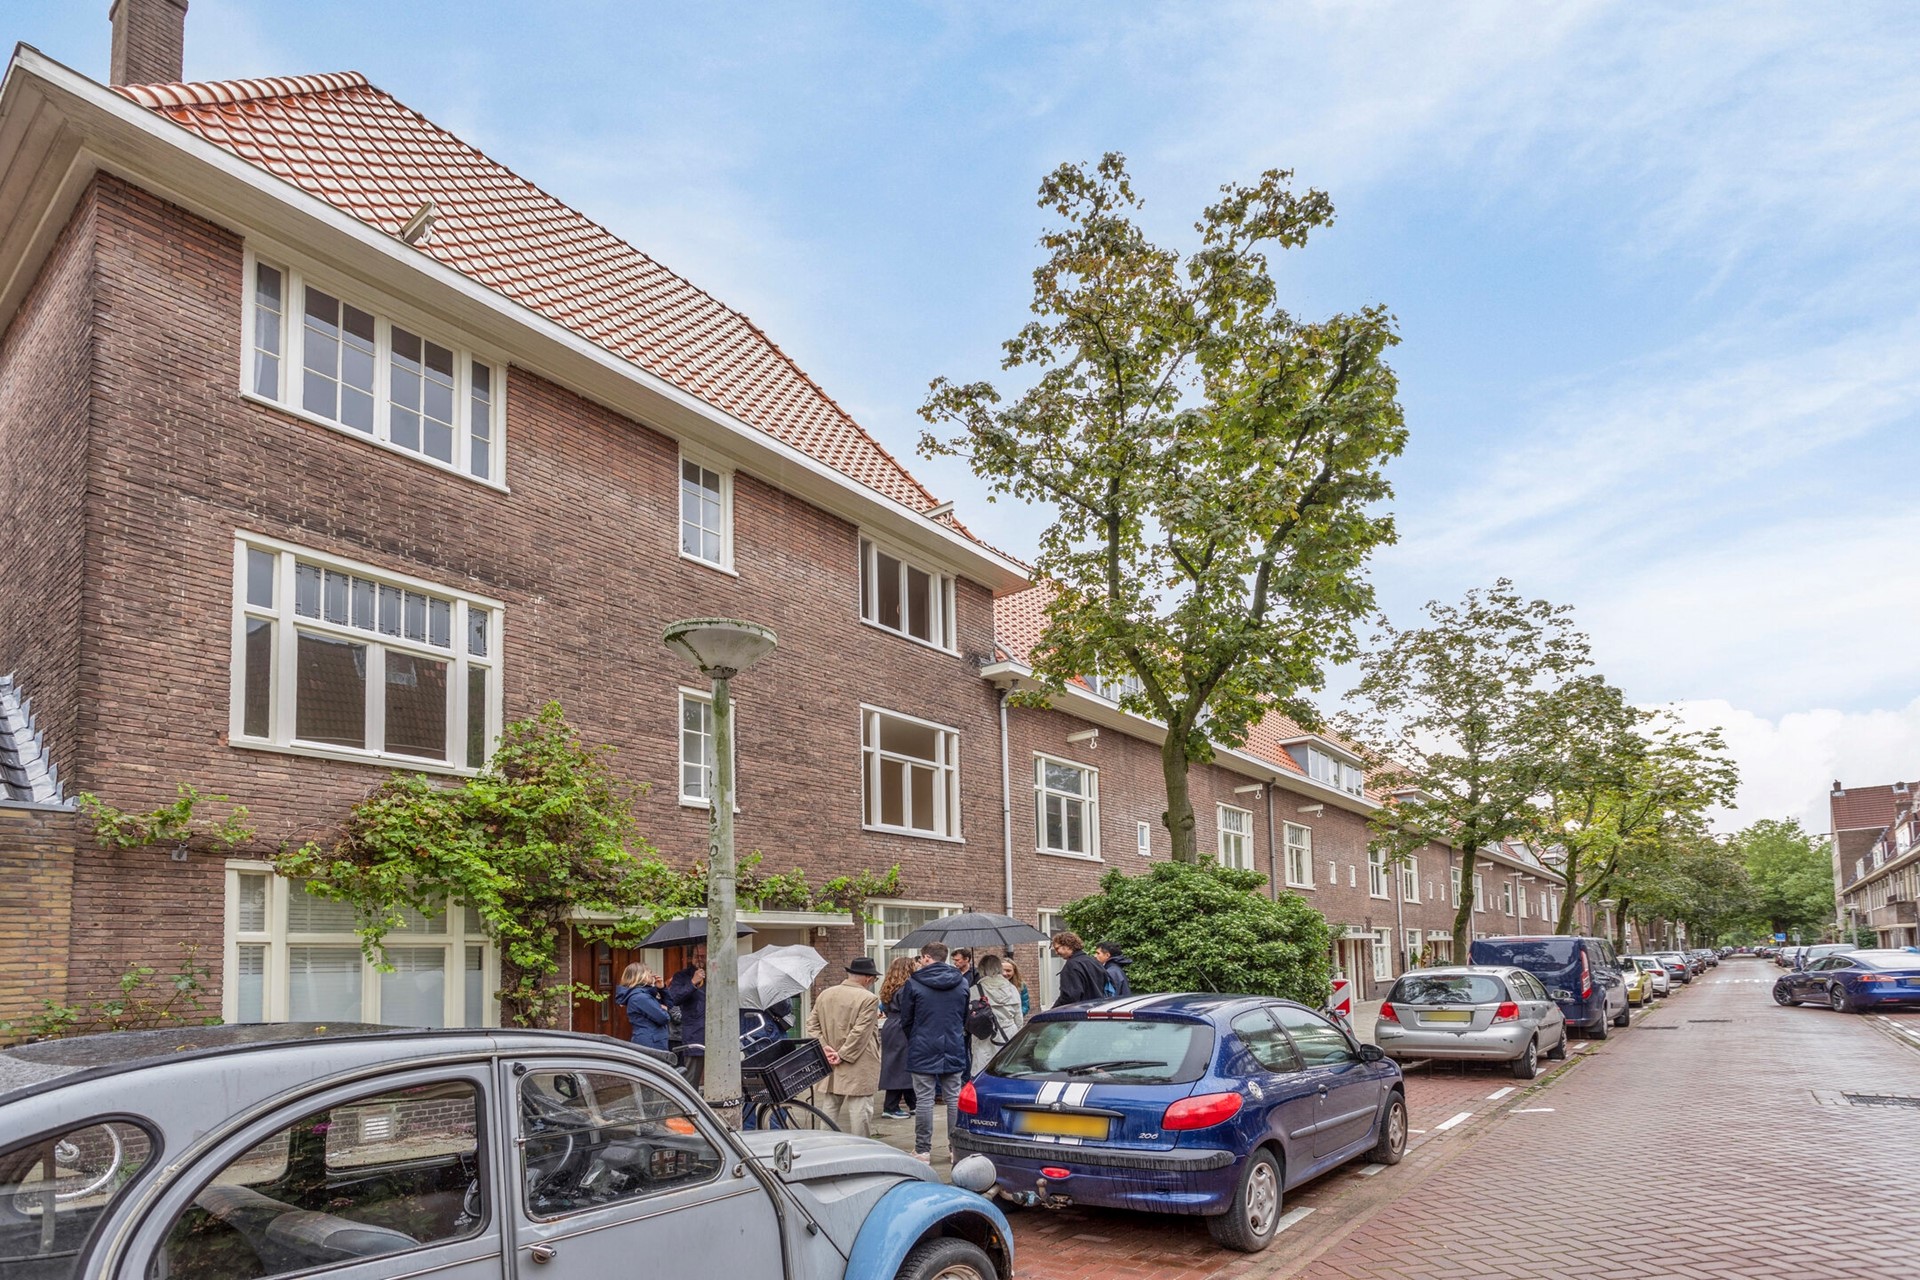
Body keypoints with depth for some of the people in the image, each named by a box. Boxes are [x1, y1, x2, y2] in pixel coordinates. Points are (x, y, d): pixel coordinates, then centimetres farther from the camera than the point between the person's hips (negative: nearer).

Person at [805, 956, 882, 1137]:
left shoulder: (825, 994, 8)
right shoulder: (869, 999, -13)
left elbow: (811, 1024, 8)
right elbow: (860, 1032, -17)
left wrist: (824, 1047, 0)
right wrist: (843, 1055, -12)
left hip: (830, 1067, 6)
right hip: (860, 1067, -6)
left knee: (829, 1107, 12)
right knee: (860, 1109, 1)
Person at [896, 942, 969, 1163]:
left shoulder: (913, 984, -8)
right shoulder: (962, 983, 4)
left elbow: (905, 1018, 0)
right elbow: (967, 1017, 12)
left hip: (923, 1052, -3)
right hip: (954, 1051, 3)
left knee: (924, 1100, 2)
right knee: (954, 1098, 9)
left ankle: (923, 1150, 6)